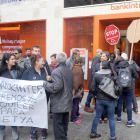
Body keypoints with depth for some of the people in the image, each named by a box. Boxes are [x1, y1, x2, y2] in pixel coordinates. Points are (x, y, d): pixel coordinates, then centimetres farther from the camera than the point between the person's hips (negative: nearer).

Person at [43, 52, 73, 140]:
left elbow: (56, 87, -27)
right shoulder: (70, 71, 7)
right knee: (65, 124, 20)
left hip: (59, 104, -8)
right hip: (68, 102, 8)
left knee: (58, 125, 3)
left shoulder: (56, 72, -19)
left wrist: (45, 84, -13)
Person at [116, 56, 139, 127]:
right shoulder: (130, 67, -5)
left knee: (119, 103, 15)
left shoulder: (117, 69, -7)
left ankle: (119, 118, 29)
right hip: (129, 88, 0)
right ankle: (129, 121, 11)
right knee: (129, 104, 6)